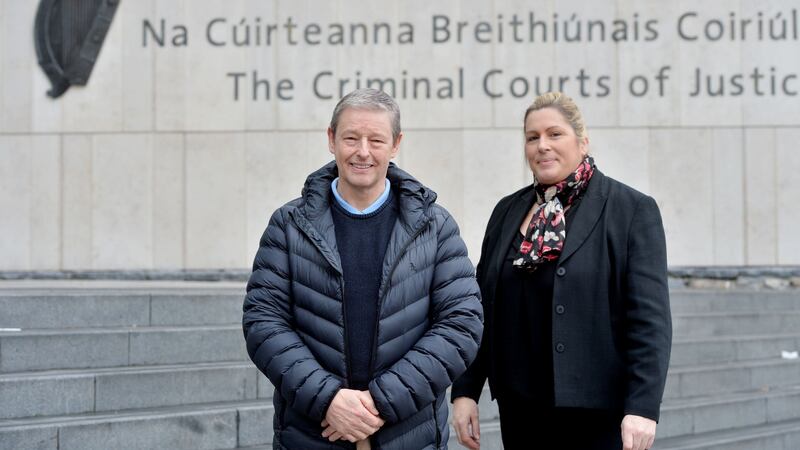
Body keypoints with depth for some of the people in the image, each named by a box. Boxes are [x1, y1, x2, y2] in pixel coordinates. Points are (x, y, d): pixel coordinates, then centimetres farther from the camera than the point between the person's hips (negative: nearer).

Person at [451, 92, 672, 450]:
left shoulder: (632, 209, -4)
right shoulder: (507, 211, 11)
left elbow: (649, 317, -10)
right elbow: (481, 307, 13)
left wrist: (642, 406, -18)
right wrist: (465, 390, 6)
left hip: (598, 413, -4)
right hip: (521, 410, 4)